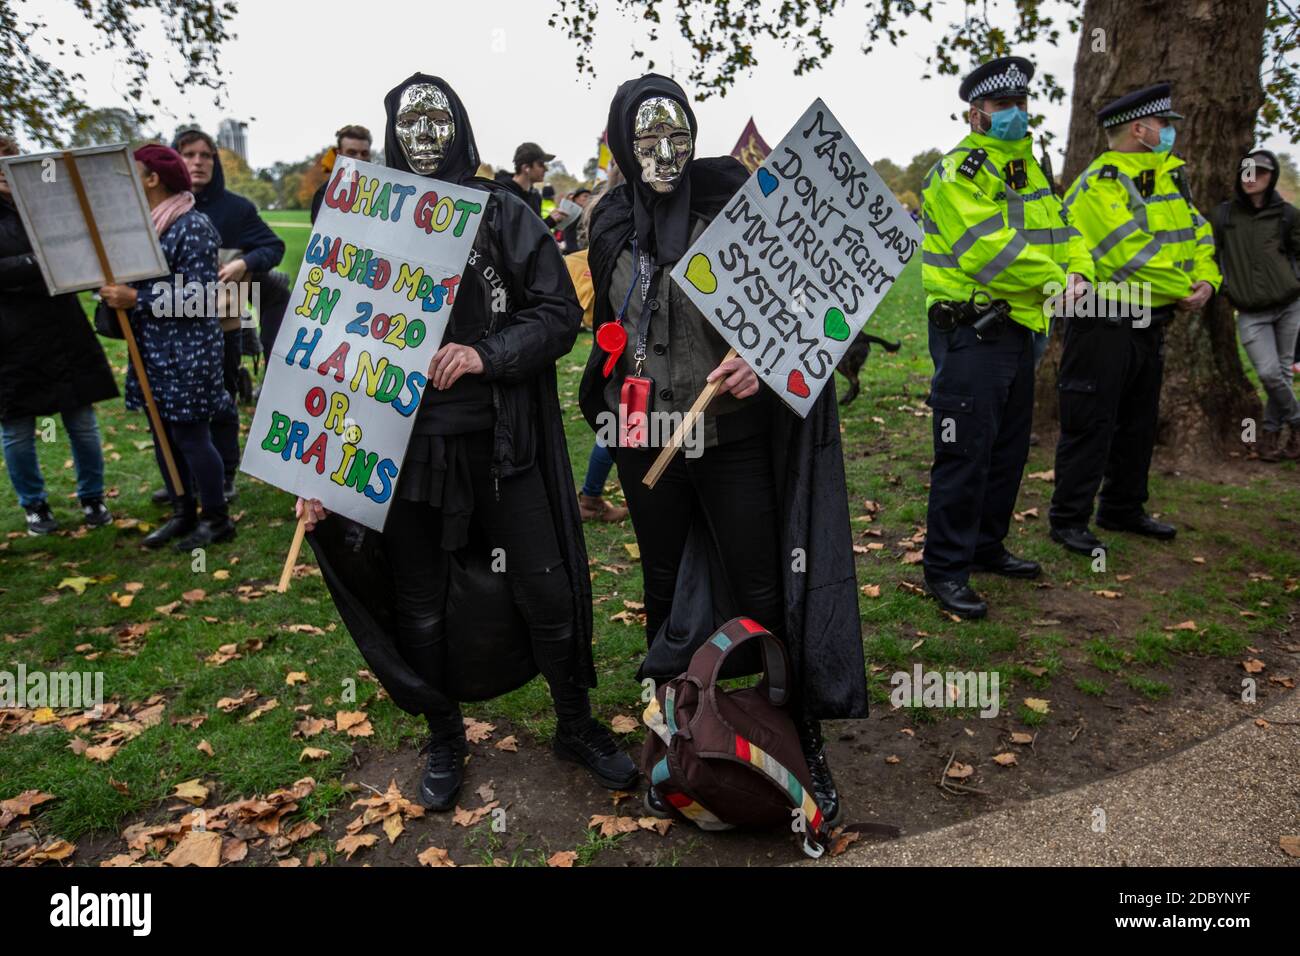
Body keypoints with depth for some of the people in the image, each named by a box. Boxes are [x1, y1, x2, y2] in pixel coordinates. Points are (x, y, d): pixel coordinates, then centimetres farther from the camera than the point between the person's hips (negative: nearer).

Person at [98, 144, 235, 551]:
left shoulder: (194, 226, -13)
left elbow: (197, 294, -18)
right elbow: (136, 275, 21)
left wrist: (135, 299, -19)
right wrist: (114, 289, 0)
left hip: (187, 351, -8)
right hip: (153, 350, 8)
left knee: (190, 435, -2)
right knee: (162, 434, 12)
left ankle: (217, 519, 12)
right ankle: (183, 514, 25)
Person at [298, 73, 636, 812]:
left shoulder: (504, 215, 2)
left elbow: (561, 313, -3)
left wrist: (486, 354, -20)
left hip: (501, 440, -1)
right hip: (405, 445, 1)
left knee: (551, 590, 3)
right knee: (418, 608, 11)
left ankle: (577, 726, 28)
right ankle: (445, 740, 35)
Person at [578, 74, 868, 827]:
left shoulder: (732, 197, -6)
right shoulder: (611, 222, 6)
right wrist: (606, 406, 18)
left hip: (732, 431, -3)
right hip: (645, 437, 4)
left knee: (760, 588, 2)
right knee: (666, 583, 15)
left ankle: (801, 734, 21)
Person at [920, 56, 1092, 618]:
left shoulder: (1028, 169, 18)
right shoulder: (957, 172, -11)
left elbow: (1058, 229, 15)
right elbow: (991, 250, -21)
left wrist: (1077, 273, -5)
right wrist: (1053, 282, -14)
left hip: (1018, 330, 9)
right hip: (970, 335, -9)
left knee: (1009, 449, 16)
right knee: (965, 454, -6)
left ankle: (986, 545, 31)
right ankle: (945, 568, 5)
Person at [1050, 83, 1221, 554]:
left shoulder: (1169, 177, 14)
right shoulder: (1097, 186, -14)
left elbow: (1198, 233, 14)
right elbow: (1131, 254, -22)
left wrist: (1205, 279, -6)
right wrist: (1182, 292, -13)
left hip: (1150, 323, 9)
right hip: (1103, 326, -9)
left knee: (1139, 423, 16)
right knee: (1090, 425, -4)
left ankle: (1123, 510, 30)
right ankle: (1068, 520, 7)